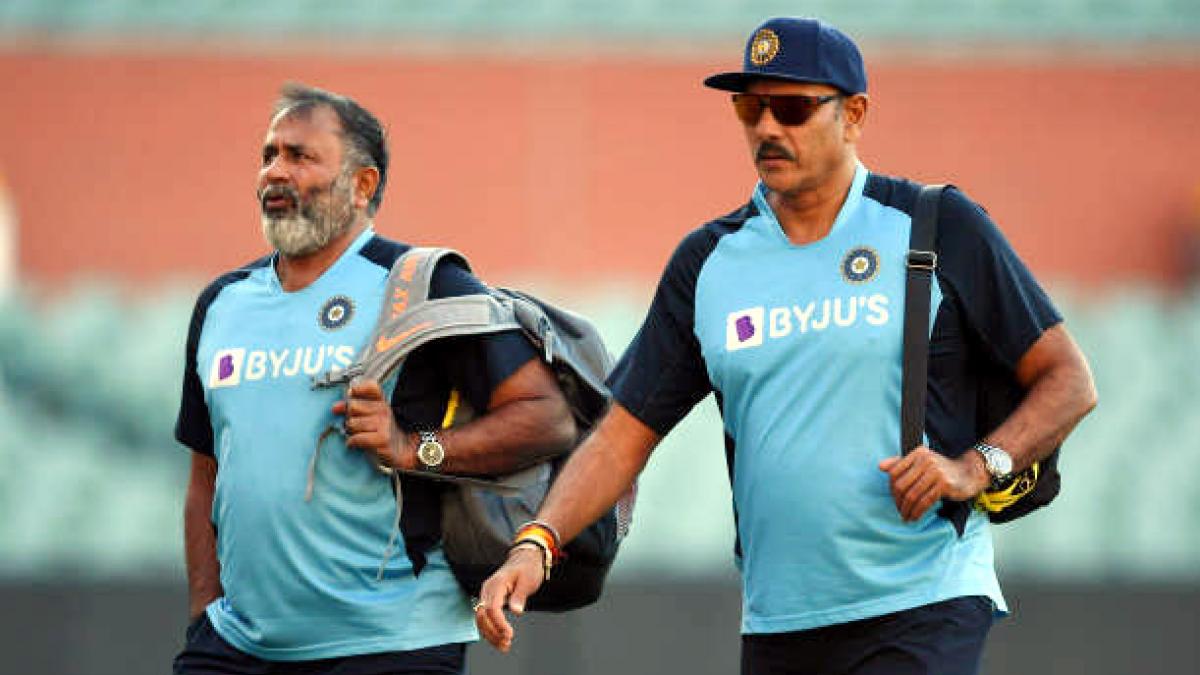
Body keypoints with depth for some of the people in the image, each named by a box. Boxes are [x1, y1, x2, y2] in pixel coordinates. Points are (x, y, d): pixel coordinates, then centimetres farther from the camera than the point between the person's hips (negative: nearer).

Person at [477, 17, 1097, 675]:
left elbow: (1068, 381, 3)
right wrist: (537, 543, -7)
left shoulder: (940, 229, 0)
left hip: (922, 613, -5)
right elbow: (625, 434, 8)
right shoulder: (709, 260, 10)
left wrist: (976, 466, -14)